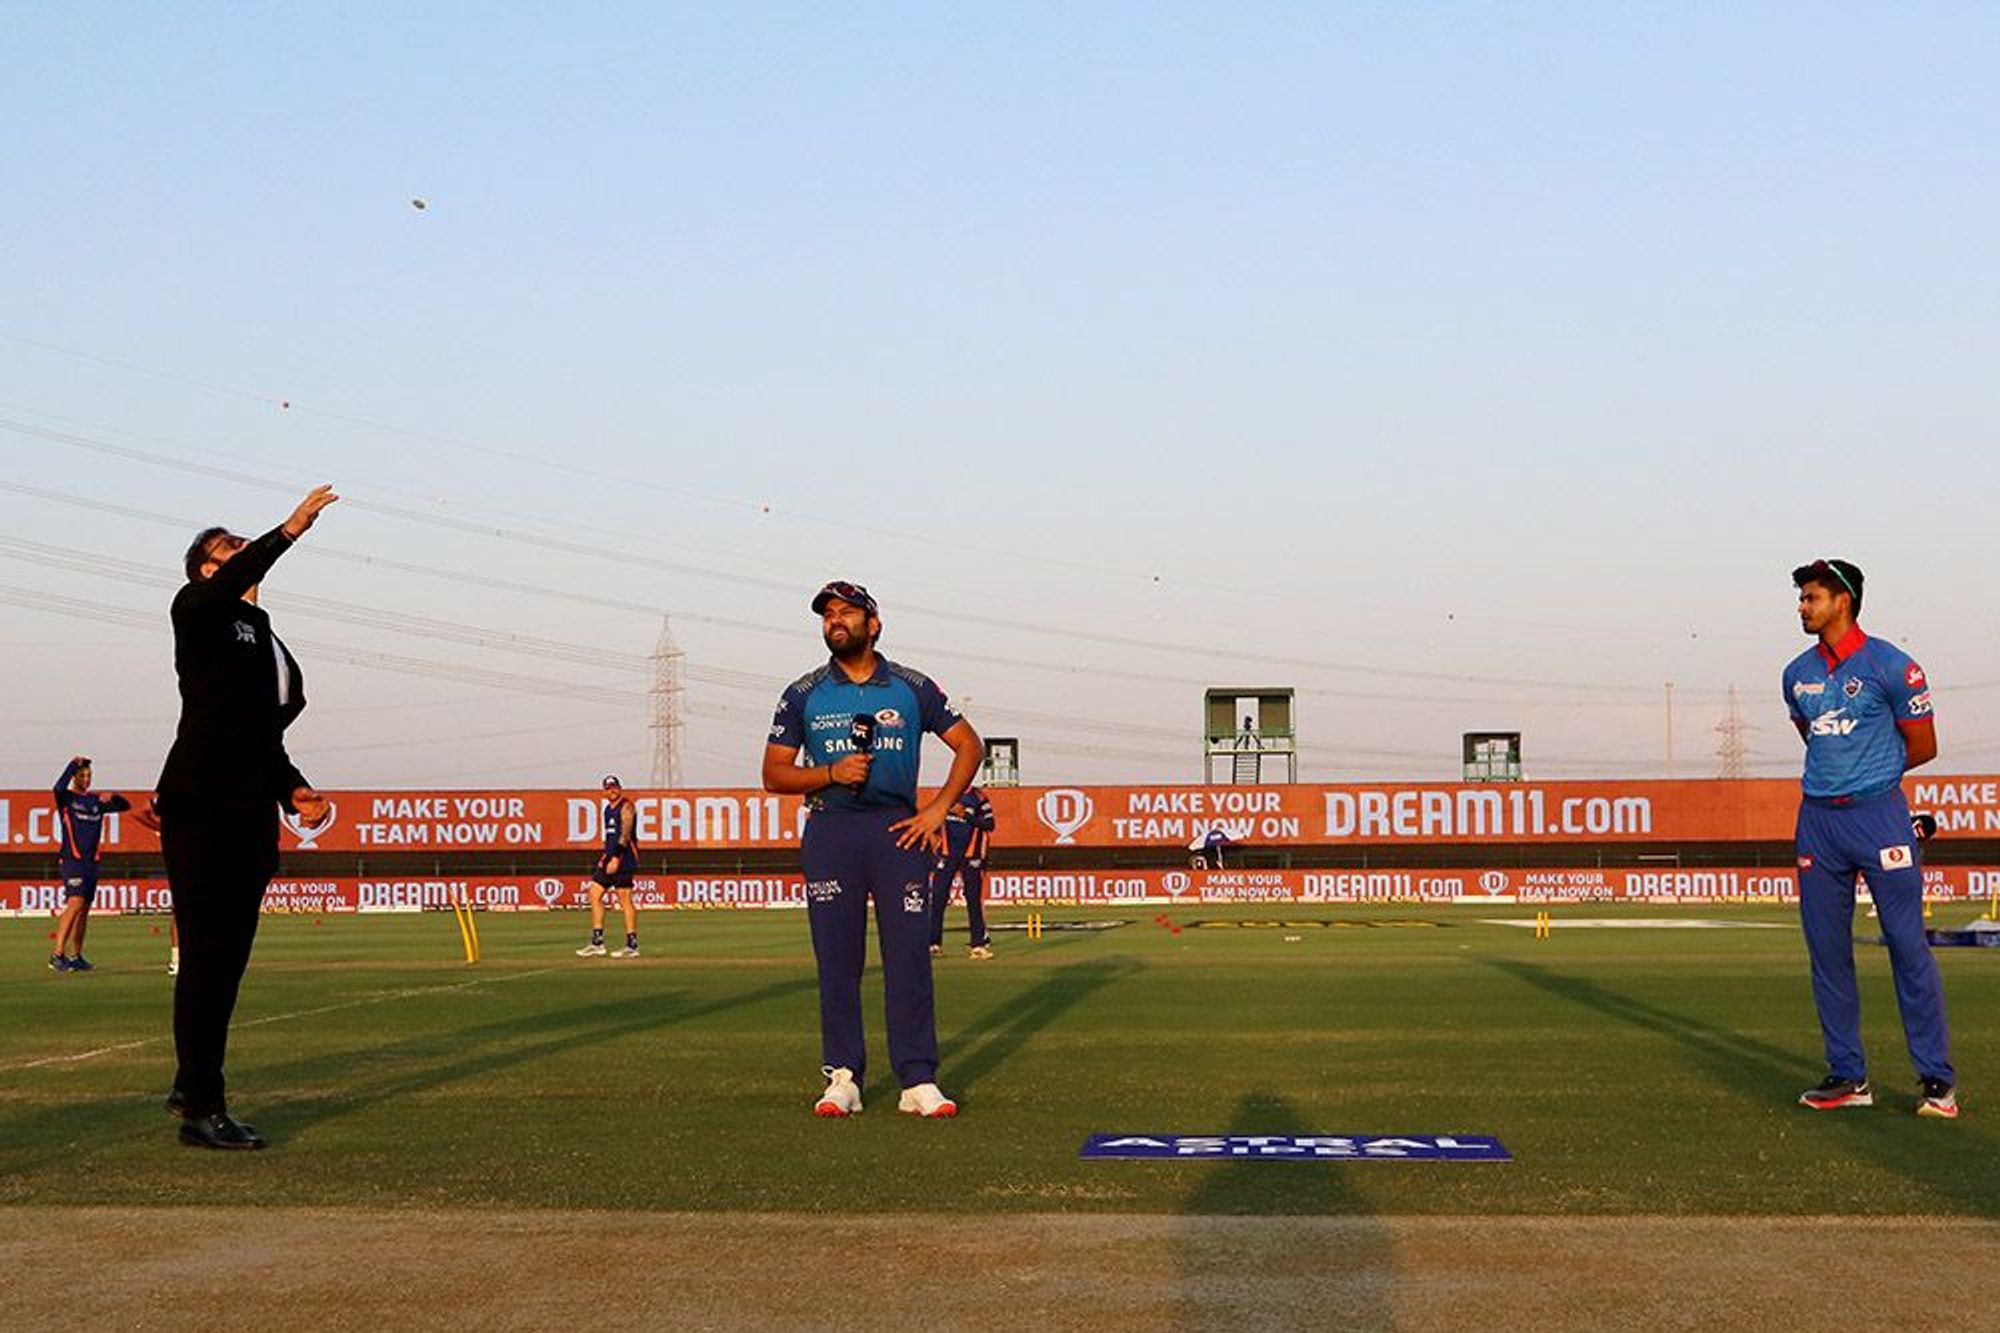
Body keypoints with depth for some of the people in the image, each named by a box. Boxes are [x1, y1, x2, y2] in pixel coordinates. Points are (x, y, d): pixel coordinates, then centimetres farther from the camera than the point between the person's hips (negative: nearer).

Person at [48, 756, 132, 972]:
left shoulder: (96, 801, 14)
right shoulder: (67, 798, -1)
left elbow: (125, 806, 15)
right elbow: (59, 788, -25)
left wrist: (111, 799, -5)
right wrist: (73, 764, -23)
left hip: (91, 862, 6)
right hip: (71, 859, -6)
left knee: (84, 909, 8)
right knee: (75, 904, -20)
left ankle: (76, 958, 15)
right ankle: (57, 955, -23)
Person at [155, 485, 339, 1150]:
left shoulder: (267, 641, 24)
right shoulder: (199, 612, 3)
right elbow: (226, 587, -23)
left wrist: (293, 789, 11)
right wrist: (288, 532, -28)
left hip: (252, 818, 8)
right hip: (201, 811, -8)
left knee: (228, 957, 11)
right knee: (207, 956, -10)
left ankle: (192, 1086, 23)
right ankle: (201, 1109, -9)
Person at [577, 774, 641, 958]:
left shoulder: (626, 807, -9)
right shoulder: (608, 809, 19)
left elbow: (625, 834, -19)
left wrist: (616, 858, -25)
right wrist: (604, 856, 19)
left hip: (623, 859, -9)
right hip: (609, 858, 9)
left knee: (625, 900, -8)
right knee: (595, 895, 5)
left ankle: (632, 946, -4)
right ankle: (597, 943, 8)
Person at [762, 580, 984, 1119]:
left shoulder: (912, 688, 7)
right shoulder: (803, 694, 8)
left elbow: (969, 745, 12)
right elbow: (774, 774, 7)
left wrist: (938, 809, 1)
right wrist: (832, 773, -10)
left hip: (899, 830, 0)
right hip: (829, 833, 1)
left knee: (909, 955, -4)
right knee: (836, 959, 0)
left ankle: (918, 1080, 0)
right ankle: (842, 1078, 7)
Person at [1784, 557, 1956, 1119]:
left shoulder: (1891, 666, -6)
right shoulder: (1798, 674, 11)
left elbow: (1922, 747, 0)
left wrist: (1870, 775, 7)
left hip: (1878, 813, -6)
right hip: (1818, 819, 6)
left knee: (1908, 944, -5)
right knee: (1827, 951, 6)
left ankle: (1937, 1078, 1)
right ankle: (1848, 1076, 14)